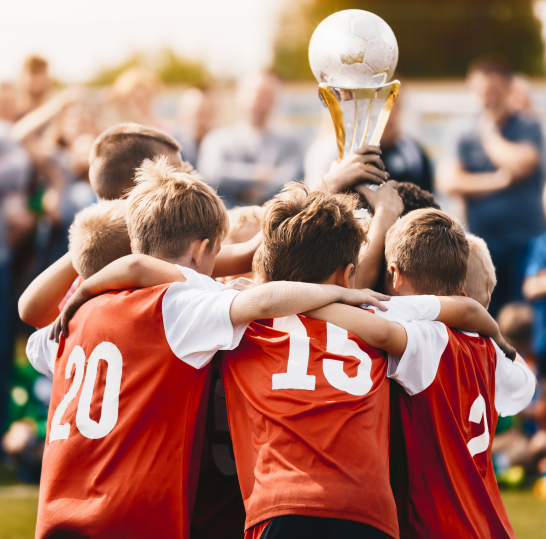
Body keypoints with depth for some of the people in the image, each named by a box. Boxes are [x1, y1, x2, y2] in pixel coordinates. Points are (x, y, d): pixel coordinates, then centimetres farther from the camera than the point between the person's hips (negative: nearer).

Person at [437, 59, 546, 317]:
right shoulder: (467, 139, 10)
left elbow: (521, 162, -16)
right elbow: (449, 181, -5)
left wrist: (489, 134, -1)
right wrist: (498, 181, -10)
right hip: (484, 244, 3)